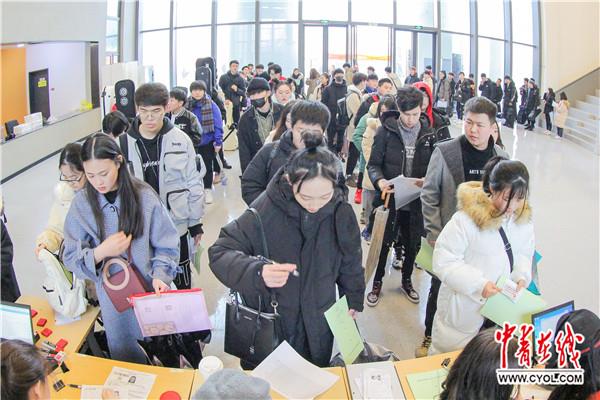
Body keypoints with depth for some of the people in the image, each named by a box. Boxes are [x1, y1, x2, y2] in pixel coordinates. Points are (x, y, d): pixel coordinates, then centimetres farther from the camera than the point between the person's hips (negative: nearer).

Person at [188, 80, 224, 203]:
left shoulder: (211, 105, -10)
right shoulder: (188, 105, 0)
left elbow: (218, 124, -11)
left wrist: (218, 141, -14)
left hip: (207, 142, -3)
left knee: (207, 166, 9)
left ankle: (208, 190, 21)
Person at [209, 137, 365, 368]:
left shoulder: (341, 211, -12)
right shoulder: (266, 209, -23)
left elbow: (351, 262, 5)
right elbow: (220, 253, -20)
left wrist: (353, 301, 18)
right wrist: (257, 272, -38)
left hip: (318, 326, 3)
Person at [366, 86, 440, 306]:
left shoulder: (429, 135, -2)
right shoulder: (386, 131, -9)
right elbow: (373, 164, -6)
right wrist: (379, 180, -26)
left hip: (416, 202, 2)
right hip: (390, 198, -2)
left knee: (412, 245, 17)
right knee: (383, 243, 11)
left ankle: (407, 280, 40)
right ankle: (377, 282, 31)